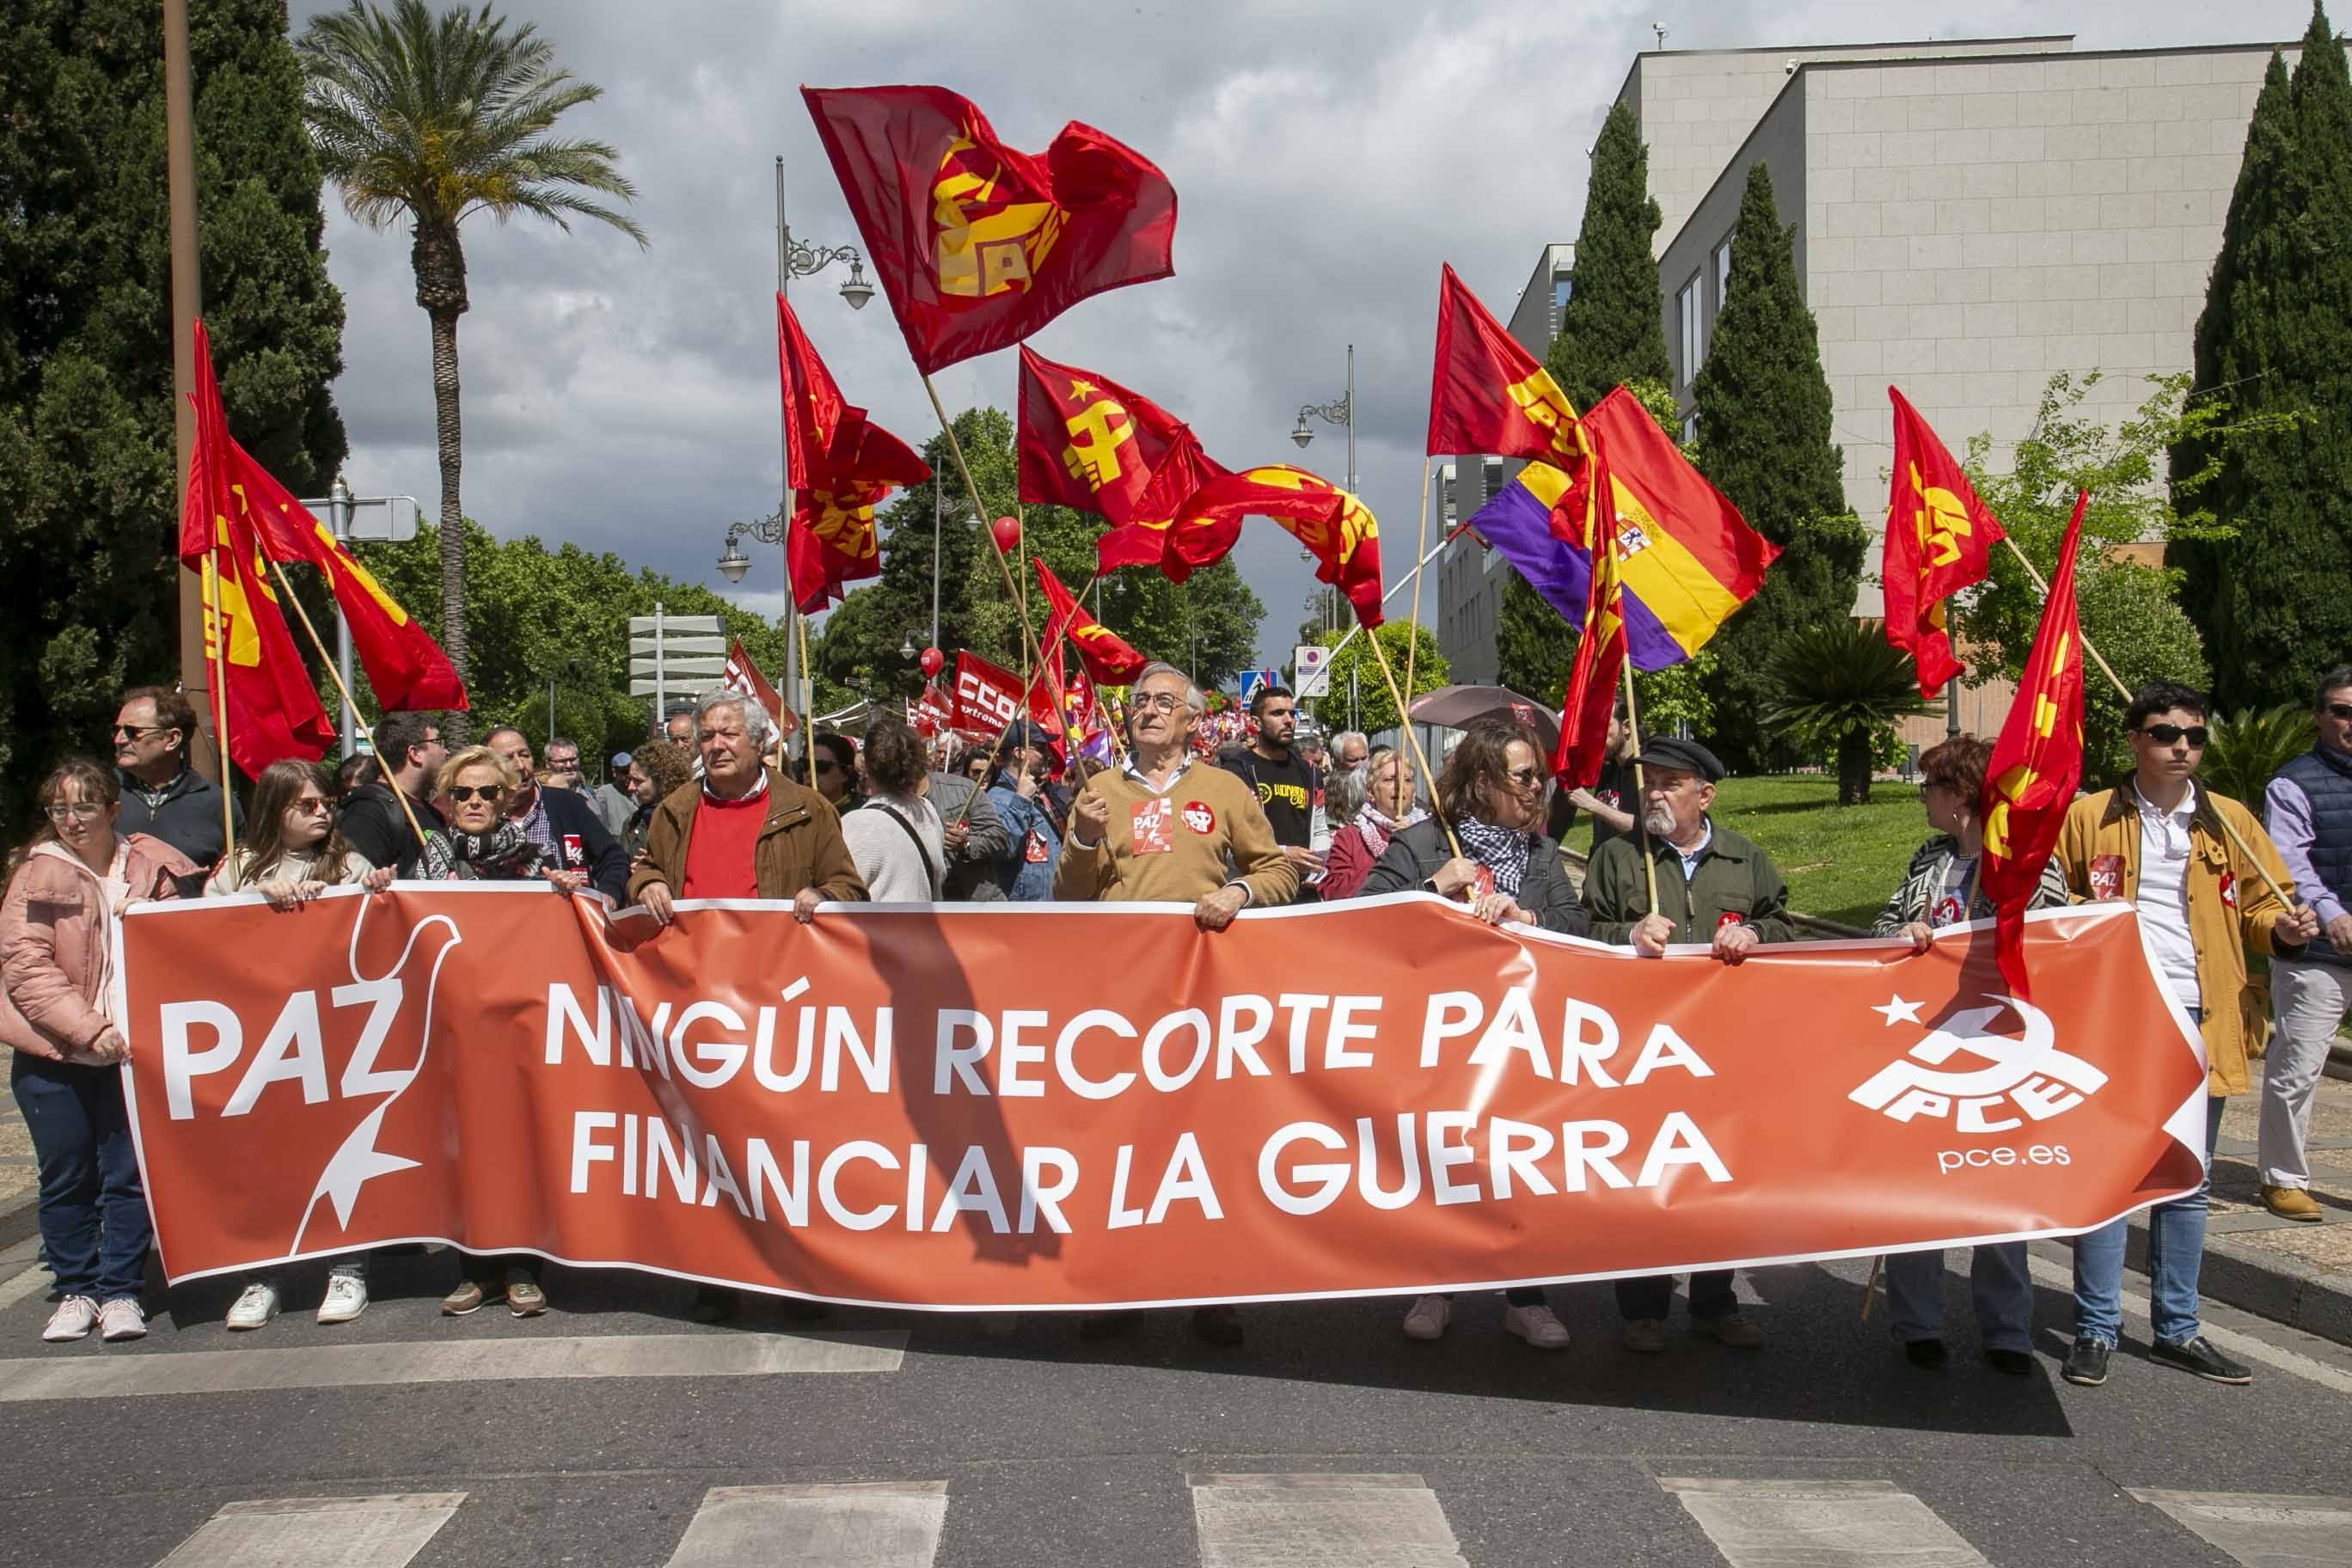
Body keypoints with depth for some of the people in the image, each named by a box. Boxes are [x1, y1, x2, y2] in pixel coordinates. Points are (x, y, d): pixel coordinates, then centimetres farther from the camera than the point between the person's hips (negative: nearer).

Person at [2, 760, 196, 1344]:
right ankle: (76, 1290, 21)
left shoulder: (152, 868, 1)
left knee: (129, 1174, 1)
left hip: (130, 1052, 1)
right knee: (66, 1179, 7)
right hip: (52, 1057, -1)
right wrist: (88, 1028, -18)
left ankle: (120, 1291, 13)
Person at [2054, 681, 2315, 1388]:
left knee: (2186, 1184, 11)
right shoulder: (2088, 818, 2)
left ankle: (2177, 1329, 23)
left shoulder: (2230, 821, 8)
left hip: (2199, 1022, 3)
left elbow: (2258, 908, 14)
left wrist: (2285, 928, -7)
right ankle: (2096, 1330, 10)